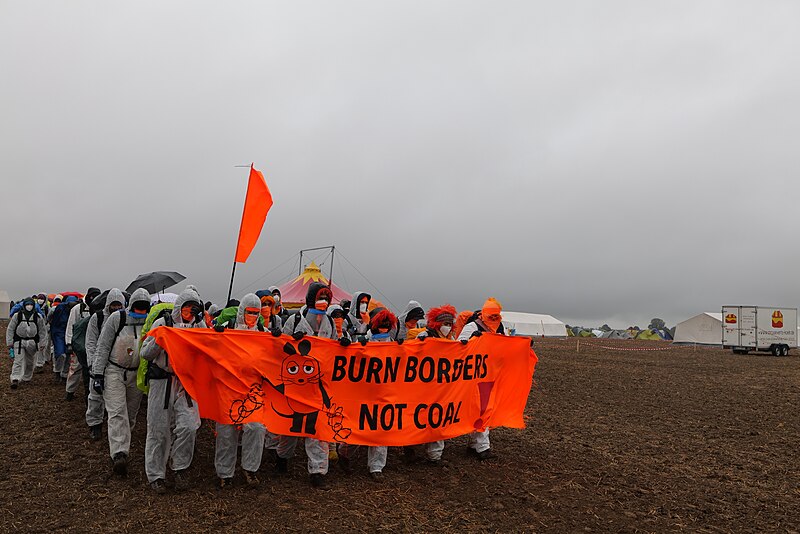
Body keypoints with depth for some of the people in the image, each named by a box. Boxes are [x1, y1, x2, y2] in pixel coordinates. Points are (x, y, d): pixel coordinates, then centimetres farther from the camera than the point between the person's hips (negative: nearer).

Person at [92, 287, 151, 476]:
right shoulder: (117, 318, -9)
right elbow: (102, 346, -6)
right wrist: (98, 374, -9)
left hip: (136, 375, 3)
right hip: (114, 371, -3)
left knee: (131, 413, 12)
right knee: (117, 413, -12)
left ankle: (121, 444, 33)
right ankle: (119, 454, -18)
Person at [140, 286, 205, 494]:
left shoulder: (199, 325, 5)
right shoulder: (162, 323, -2)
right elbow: (145, 353, -4)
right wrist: (159, 339, -20)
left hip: (186, 383, 2)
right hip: (162, 382, -1)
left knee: (188, 425, -13)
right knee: (159, 429, 5)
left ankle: (180, 468, 8)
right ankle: (155, 474, 21)